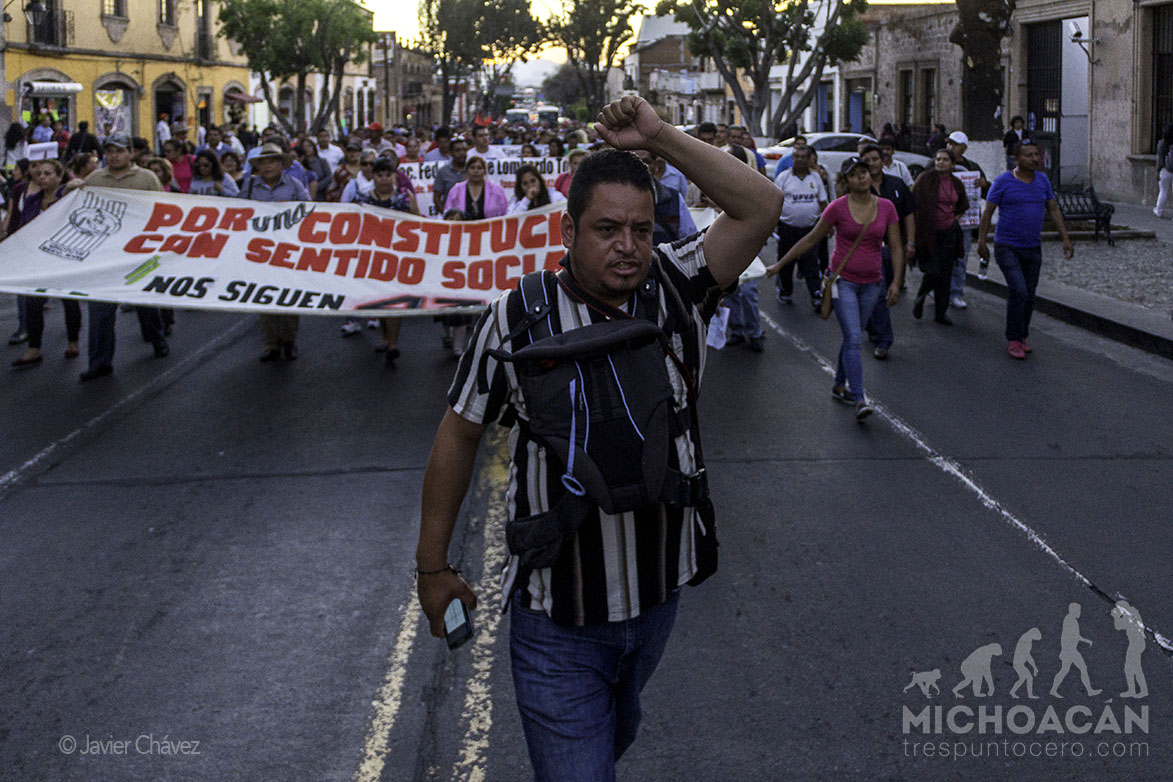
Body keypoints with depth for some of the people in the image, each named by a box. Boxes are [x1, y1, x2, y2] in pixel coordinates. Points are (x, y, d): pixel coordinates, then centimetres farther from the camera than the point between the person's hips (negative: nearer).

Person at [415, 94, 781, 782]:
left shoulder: (676, 288, -4)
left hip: (660, 594, 4)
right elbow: (461, 434, -2)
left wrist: (659, 137, -18)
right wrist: (433, 565, 2)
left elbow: (760, 207, -13)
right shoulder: (518, 317, -11)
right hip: (558, 620, -4)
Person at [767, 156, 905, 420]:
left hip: (871, 283, 4)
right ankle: (859, 400, -17)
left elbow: (896, 248, 4)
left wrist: (896, 282, -7)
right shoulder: (838, 208, -9)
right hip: (843, 281, -3)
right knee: (854, 340, -14)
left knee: (852, 337, 13)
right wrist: (780, 264, 2)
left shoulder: (886, 207, -1)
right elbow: (810, 240, 0)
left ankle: (839, 386, 32)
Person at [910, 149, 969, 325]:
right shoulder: (925, 178, -8)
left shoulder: (956, 183, 7)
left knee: (946, 274, 4)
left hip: (949, 231, 5)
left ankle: (941, 313, 13)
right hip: (928, 231, -5)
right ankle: (919, 299, 19)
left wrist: (951, 214, 11)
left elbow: (963, 205, 25)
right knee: (933, 272, -10)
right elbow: (915, 203, -11)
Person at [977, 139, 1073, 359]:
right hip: (1007, 248, -5)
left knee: (1029, 296, 8)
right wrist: (981, 241, -11)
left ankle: (1022, 337, 24)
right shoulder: (1003, 182, -8)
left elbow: (1053, 210, 11)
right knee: (1018, 291, -16)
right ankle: (1013, 340, -5)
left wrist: (1066, 239, 5)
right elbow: (987, 212, -6)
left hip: (1033, 248, 5)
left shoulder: (1042, 180, 6)